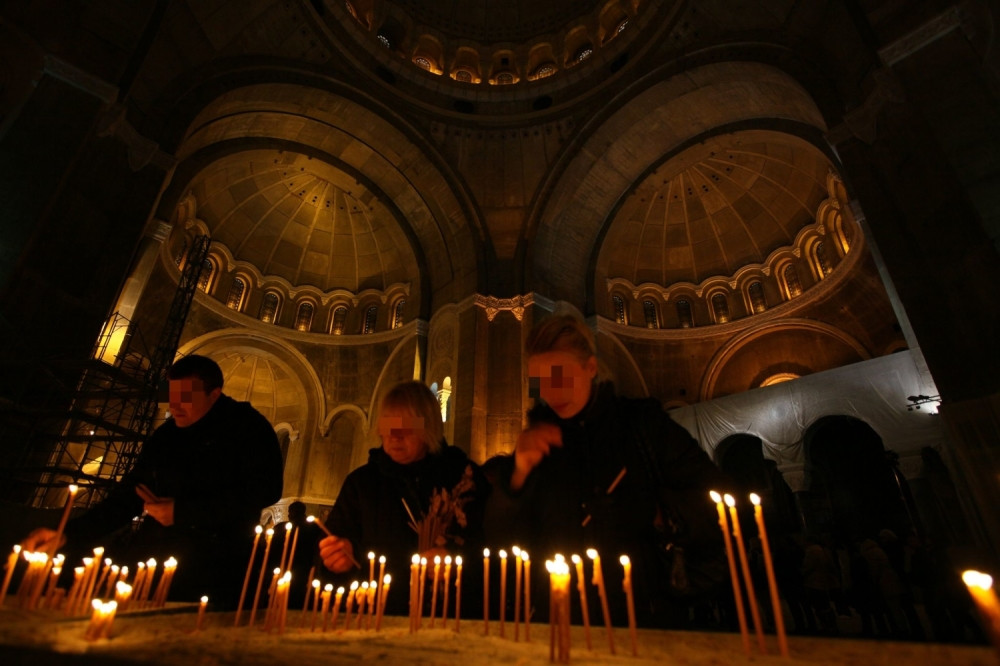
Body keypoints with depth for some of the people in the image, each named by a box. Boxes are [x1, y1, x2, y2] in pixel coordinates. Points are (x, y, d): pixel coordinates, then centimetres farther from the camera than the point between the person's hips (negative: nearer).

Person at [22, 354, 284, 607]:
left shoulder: (248, 428, -4)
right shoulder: (165, 435, 15)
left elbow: (265, 492, -14)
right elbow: (127, 496, 19)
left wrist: (182, 512, -12)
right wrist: (68, 533, 2)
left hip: (214, 554, -6)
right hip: (154, 546, 7)